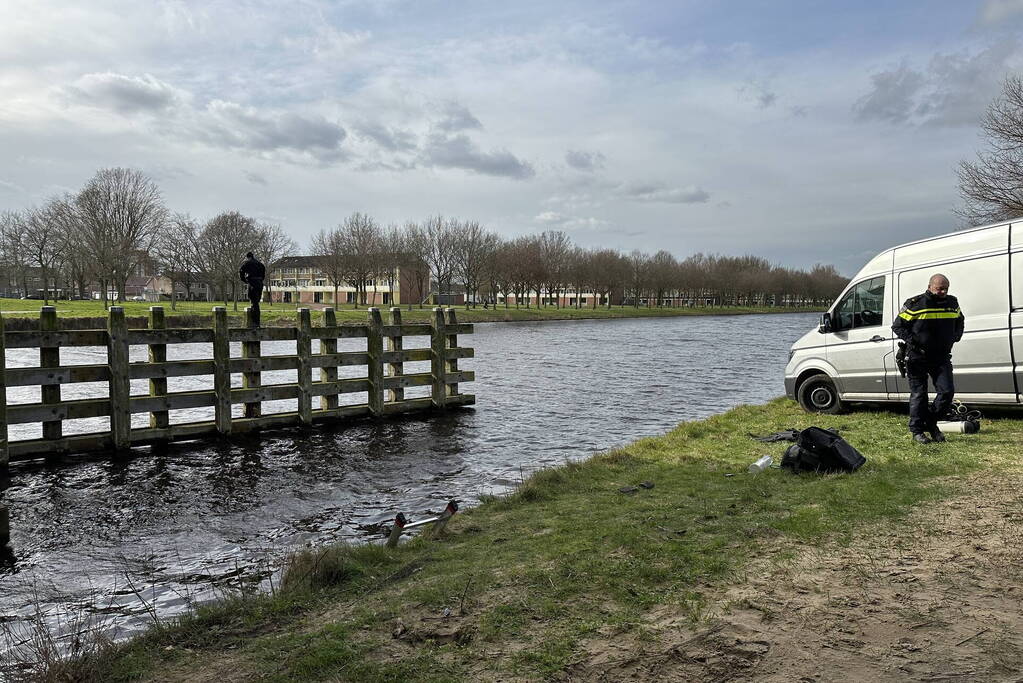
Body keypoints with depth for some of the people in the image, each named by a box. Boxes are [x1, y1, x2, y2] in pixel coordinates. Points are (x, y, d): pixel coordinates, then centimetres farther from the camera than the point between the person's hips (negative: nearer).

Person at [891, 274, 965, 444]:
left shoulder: (952, 303, 7)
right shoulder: (914, 304, -8)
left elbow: (960, 322, 27)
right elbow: (897, 326, -3)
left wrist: (955, 337, 10)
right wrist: (912, 341, -15)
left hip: (941, 357, 4)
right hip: (917, 358, -4)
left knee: (947, 390, -5)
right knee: (918, 394, 1)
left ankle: (931, 422, 16)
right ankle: (917, 431, 10)